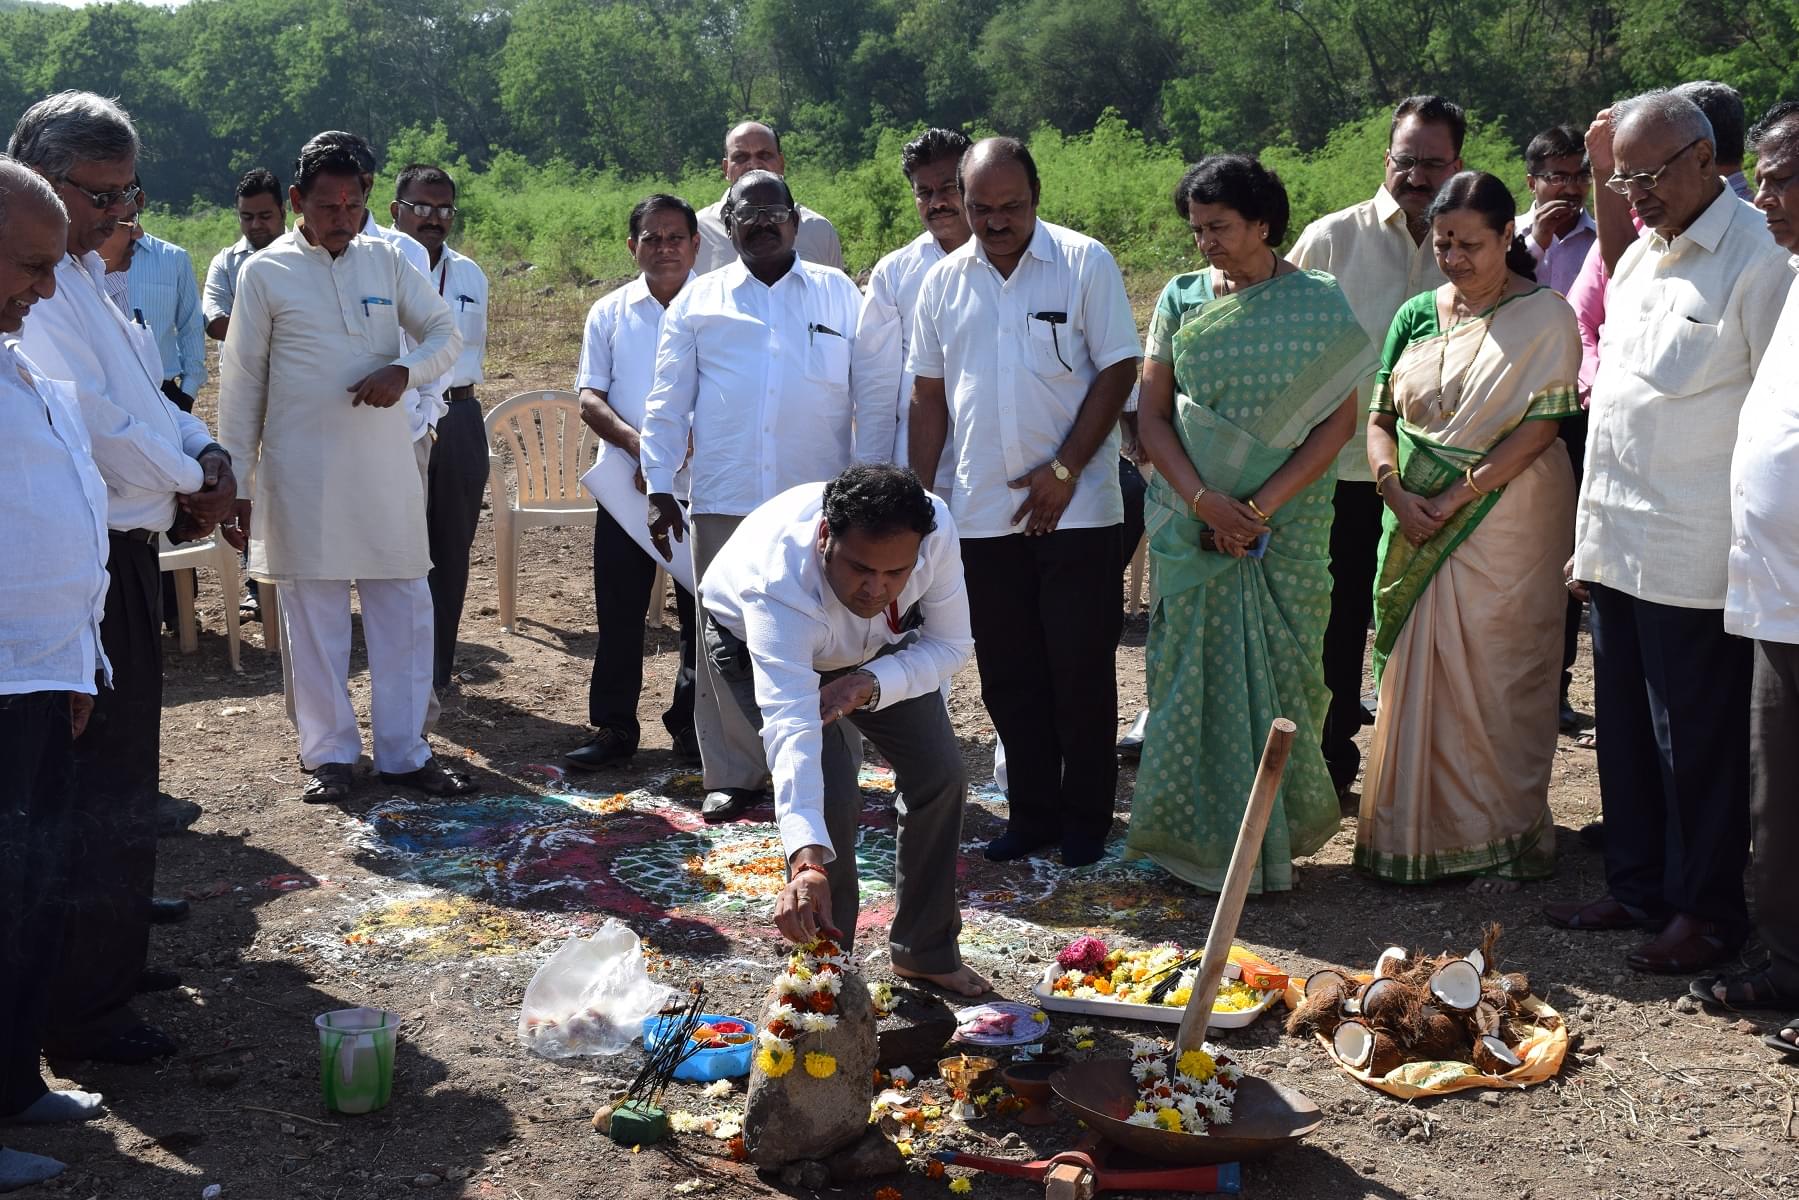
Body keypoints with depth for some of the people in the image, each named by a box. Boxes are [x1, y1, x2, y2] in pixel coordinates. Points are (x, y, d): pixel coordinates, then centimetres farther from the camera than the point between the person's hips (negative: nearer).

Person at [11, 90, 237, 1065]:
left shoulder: (82, 273, 15)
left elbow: (144, 394, 17)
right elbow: (95, 421, -24)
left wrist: (205, 454, -2)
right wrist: (188, 488, -9)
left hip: (127, 540, 10)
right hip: (88, 556, -10)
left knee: (122, 757, 24)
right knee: (101, 776, -7)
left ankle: (116, 904, 42)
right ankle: (83, 1009, 0)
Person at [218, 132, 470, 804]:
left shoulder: (386, 262, 7)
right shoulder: (265, 272, -1)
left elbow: (445, 333, 9)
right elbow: (241, 383, 2)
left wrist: (403, 370, -14)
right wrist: (235, 481, 0)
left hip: (385, 466, 3)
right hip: (302, 473, -3)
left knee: (404, 606, 4)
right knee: (314, 612, 4)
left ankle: (405, 752, 14)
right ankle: (329, 754, 15)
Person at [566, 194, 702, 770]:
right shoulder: (610, 313, 7)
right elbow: (590, 396, 3)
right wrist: (633, 440, -15)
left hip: (702, 485, -1)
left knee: (701, 612, 6)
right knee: (618, 612, 5)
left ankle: (692, 724, 19)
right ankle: (613, 726, 15)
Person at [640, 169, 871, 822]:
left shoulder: (840, 295, 10)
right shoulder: (697, 301, 11)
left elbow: (874, 397, 8)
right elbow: (667, 402, 9)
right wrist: (659, 488, 1)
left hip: (819, 500, -1)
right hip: (724, 500, 1)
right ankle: (733, 774, 13)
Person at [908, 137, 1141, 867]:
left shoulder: (1085, 264, -3)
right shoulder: (944, 281, 8)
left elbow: (1117, 371, -6)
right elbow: (929, 398, 12)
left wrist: (1064, 470, -12)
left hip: (1076, 508, -4)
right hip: (981, 514, 4)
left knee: (1082, 671, 2)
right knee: (1008, 676, 9)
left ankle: (1086, 818, 14)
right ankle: (1031, 814, 21)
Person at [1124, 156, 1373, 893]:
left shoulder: (1319, 303, -1)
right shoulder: (1181, 299, 6)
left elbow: (1338, 422, -5)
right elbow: (1151, 414, 3)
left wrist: (1259, 507, -13)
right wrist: (1203, 499, -12)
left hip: (1287, 522, -2)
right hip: (1192, 520, 2)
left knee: (1277, 673, 0)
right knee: (1196, 672, 2)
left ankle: (1274, 835, 13)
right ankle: (1204, 839, 12)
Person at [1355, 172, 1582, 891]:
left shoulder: (1545, 316, -5)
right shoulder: (1417, 315, 10)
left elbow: (1541, 427, -12)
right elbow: (1380, 418, 10)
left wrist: (1455, 497, -16)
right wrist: (1395, 491, -9)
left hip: (1506, 526, -5)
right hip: (1418, 528, 5)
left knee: (1496, 680, -1)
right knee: (1417, 676, 7)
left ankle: (1504, 838, 11)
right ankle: (1417, 830, 18)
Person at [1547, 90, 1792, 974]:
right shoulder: (1639, 257, 15)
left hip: (1693, 555, -8)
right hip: (1617, 545, 8)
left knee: (1698, 737, 2)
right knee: (1625, 728, 14)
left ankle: (1706, 910, 15)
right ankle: (1637, 886, 27)